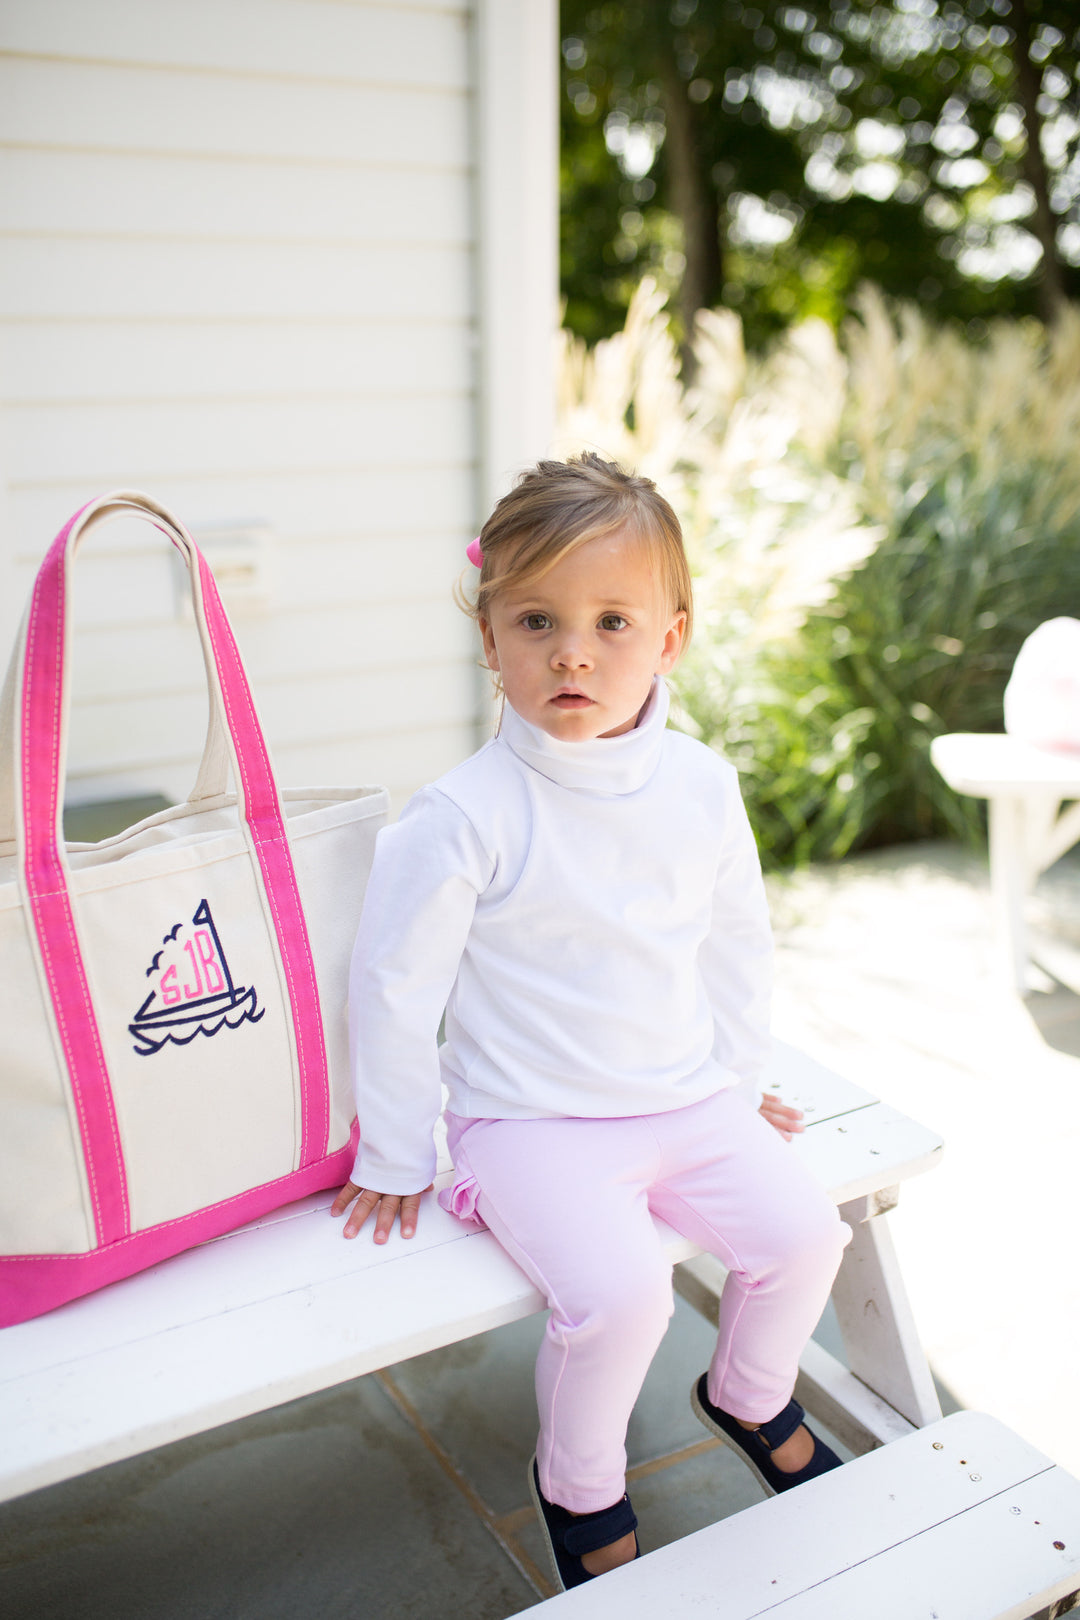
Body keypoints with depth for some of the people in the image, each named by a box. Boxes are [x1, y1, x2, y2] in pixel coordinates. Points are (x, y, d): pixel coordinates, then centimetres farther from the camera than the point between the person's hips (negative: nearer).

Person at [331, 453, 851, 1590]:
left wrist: (737, 1082, 17)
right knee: (620, 1289, -22)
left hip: (687, 1100, 5)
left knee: (803, 1230, -5)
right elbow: (395, 987, -10)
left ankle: (750, 1397, 30)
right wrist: (394, 1159, -3)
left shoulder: (700, 786, -3)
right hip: (530, 1122, -5)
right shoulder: (467, 814, -19)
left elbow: (737, 942, 12)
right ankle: (577, 1485, 12)